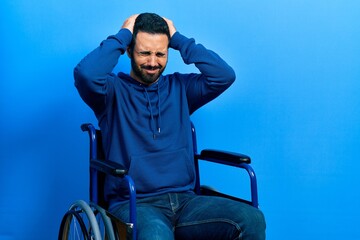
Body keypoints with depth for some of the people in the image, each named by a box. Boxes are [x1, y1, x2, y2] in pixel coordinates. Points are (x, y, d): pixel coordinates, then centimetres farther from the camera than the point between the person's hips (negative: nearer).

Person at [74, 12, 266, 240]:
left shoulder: (180, 87, 16)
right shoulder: (114, 90, 4)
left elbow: (225, 76, 1)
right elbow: (86, 74, -18)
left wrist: (179, 39, 5)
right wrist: (123, 35, -4)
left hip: (185, 200, 5)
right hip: (133, 204, -4)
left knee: (252, 220, -21)